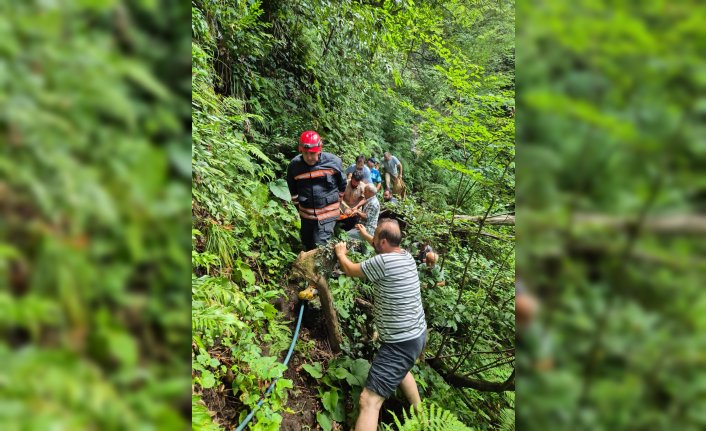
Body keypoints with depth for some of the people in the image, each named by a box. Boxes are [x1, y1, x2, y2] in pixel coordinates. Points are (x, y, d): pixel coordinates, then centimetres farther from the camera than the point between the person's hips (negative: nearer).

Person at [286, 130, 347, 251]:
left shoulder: (333, 162, -15)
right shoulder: (294, 165, -9)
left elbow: (342, 184, 4)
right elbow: (293, 190, 10)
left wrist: (336, 201, 14)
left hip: (328, 213, -3)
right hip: (306, 215, 4)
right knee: (308, 246, 18)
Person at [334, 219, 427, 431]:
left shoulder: (383, 262, -25)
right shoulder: (406, 255, 1)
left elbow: (350, 270, -7)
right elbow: (386, 247, 26)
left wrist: (340, 253, 13)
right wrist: (365, 235, 37)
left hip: (402, 343, -10)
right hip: (417, 334, 10)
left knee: (369, 401, -10)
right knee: (400, 368, 39)